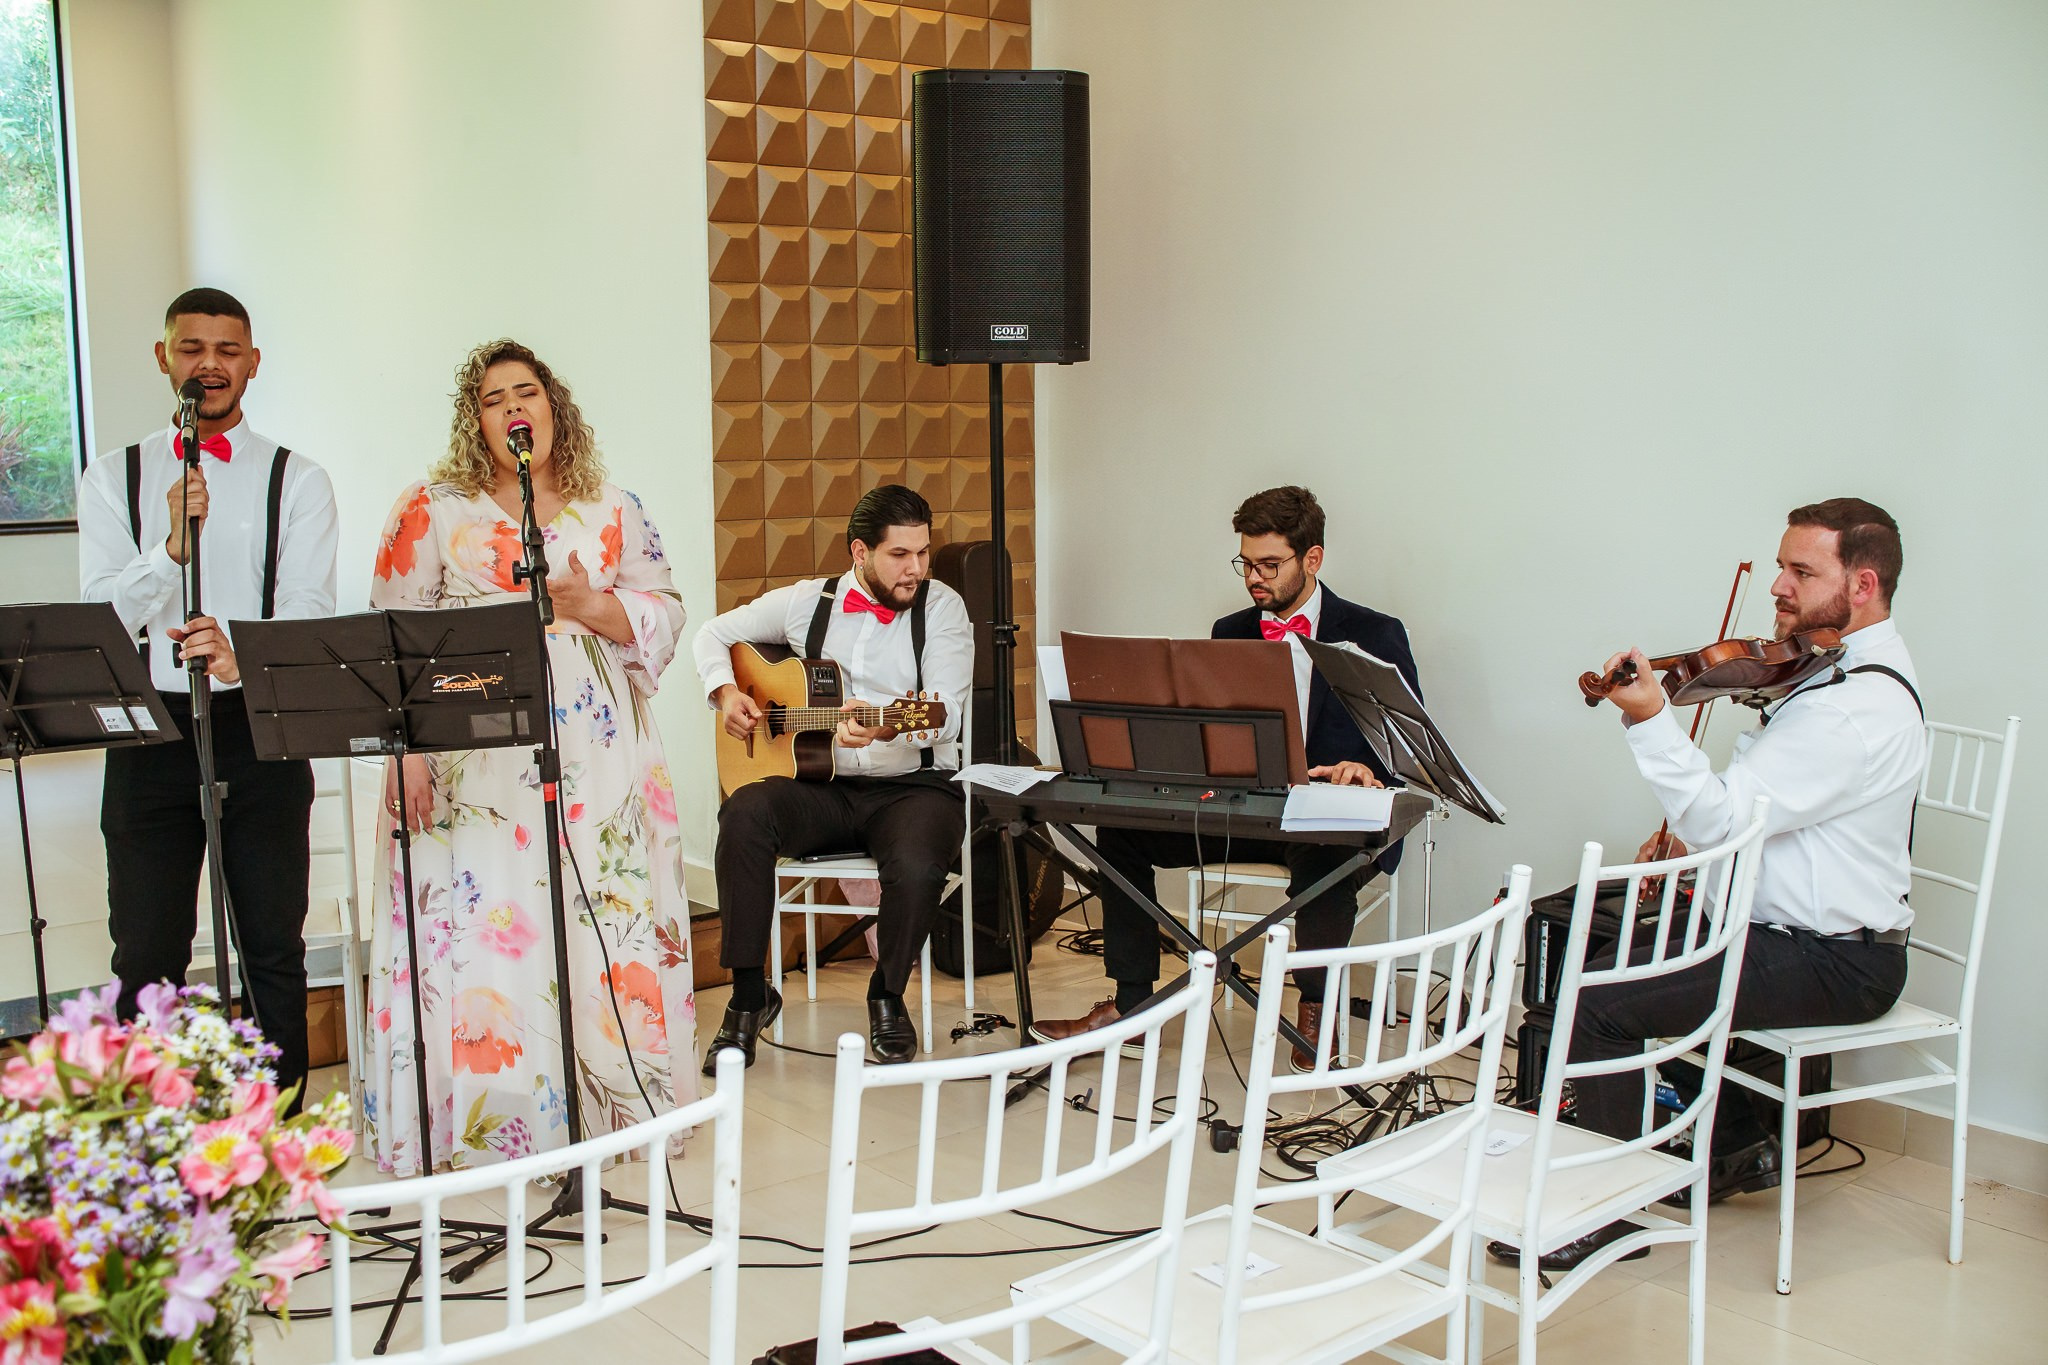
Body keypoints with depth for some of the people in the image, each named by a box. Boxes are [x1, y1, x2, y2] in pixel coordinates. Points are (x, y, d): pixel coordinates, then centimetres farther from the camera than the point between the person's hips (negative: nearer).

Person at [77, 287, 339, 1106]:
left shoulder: (297, 482, 6)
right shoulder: (113, 479, 9)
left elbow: (309, 612, -7)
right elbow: (98, 616, -3)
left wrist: (242, 654, -28)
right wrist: (172, 544, -21)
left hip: (260, 730, -1)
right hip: (149, 732, 1)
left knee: (273, 947, 7)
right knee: (146, 953, 6)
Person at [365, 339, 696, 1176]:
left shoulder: (612, 512, 11)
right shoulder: (433, 511, 5)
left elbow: (665, 613, 7)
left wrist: (591, 607, -12)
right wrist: (407, 747, -9)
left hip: (599, 767, 2)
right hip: (474, 769, -2)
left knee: (607, 930, 3)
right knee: (479, 933, -3)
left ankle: (611, 1104, 14)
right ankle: (478, 1121, 6)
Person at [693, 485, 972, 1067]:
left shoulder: (941, 606, -1)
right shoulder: (809, 601, 8)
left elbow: (945, 714, -15)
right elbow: (715, 633, 21)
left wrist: (890, 729, -36)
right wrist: (725, 692, 1)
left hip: (912, 785, -2)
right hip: (821, 786, 2)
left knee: (918, 866, -35)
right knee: (745, 813, -29)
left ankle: (887, 994, -1)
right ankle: (749, 997, -14)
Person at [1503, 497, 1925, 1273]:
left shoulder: (1860, 707, -24)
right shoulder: (1845, 668, 10)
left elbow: (1719, 820, -26)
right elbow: (1757, 806, 19)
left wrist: (1650, 720, -28)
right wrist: (1692, 829, 3)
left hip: (1834, 962, -11)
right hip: (1793, 926, 11)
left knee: (1599, 1000, -19)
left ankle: (1612, 1212, -5)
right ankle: (1743, 1145, 34)